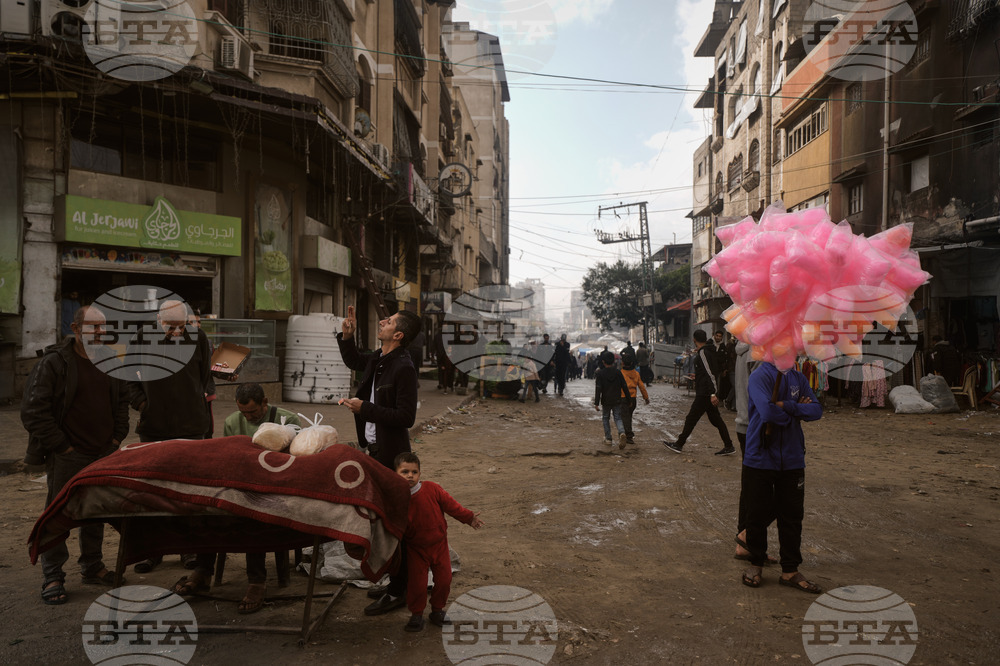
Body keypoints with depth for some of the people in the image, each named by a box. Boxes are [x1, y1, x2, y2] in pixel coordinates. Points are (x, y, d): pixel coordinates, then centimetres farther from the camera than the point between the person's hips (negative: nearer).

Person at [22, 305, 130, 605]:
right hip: (66, 458, -6)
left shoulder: (110, 362, 10)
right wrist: (61, 445, -13)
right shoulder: (53, 363, -9)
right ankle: (52, 578, 12)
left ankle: (93, 568, 28)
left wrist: (117, 436, 10)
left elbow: (122, 401, 21)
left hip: (104, 455, 6)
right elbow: (33, 411, -12)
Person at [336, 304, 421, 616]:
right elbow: (353, 360, 29)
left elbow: (406, 417, -24)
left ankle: (398, 592, 12)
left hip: (391, 455, -10)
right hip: (374, 450, 10)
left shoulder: (403, 368, -21)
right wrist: (346, 336, 13)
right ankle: (394, 580, 34)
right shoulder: (377, 359, 6)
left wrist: (365, 408, -22)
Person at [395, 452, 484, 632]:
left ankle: (437, 611, 28)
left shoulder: (432, 489, -13)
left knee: (444, 580, 6)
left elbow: (449, 504, -3)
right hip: (416, 549, -1)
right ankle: (416, 615, 21)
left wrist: (468, 517, 1)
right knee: (416, 583, -2)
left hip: (439, 544, 2)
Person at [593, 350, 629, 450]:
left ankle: (608, 438, 18)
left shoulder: (600, 373, -9)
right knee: (618, 418, 8)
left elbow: (598, 389, -12)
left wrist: (596, 403, -9)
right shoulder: (618, 372, -1)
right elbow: (624, 386, 2)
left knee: (605, 418, 17)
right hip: (617, 401, 2)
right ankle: (621, 433, -21)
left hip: (606, 401, -2)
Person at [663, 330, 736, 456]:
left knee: (691, 418, -2)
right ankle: (728, 446, 12)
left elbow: (710, 374, -22)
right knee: (715, 419, 11)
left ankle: (679, 444, 5)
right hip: (710, 393, 9)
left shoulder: (702, 353, -15)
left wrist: (713, 394, -25)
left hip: (705, 394, -9)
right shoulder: (708, 352, 13)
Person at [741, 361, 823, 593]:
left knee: (792, 514, 9)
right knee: (758, 513, 8)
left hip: (792, 459, 5)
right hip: (761, 458, -5)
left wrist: (787, 406, -18)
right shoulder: (760, 376, -12)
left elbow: (816, 410, -3)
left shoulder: (798, 378, 6)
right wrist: (798, 410, -9)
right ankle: (756, 563, 27)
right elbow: (768, 411, -25)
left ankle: (790, 570, 22)